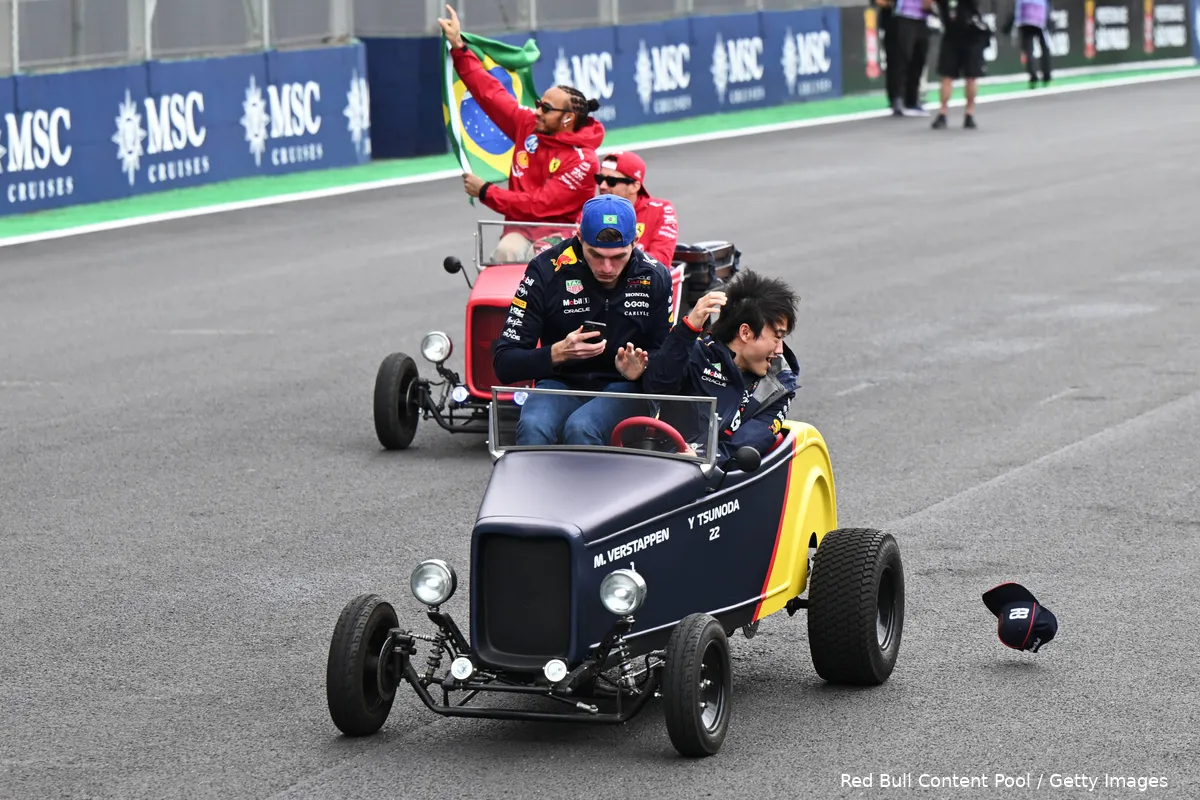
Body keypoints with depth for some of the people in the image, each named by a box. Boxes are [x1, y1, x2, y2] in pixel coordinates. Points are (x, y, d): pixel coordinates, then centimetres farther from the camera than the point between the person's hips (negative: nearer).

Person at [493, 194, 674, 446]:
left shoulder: (653, 278, -3)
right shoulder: (546, 271, -9)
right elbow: (504, 364, -8)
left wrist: (639, 370, -17)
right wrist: (557, 353, -26)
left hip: (625, 389, 0)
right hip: (561, 385, 0)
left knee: (580, 428, -34)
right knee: (533, 427, -34)